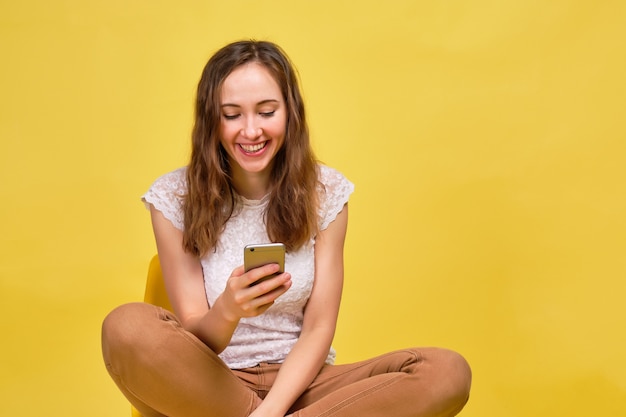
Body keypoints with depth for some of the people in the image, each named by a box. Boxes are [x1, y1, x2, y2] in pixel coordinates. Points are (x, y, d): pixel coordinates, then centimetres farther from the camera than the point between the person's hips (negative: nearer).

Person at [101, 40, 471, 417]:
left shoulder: (326, 192, -2)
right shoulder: (174, 198, -6)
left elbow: (318, 329, -4)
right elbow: (193, 340, -8)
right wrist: (228, 310, -32)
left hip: (298, 382, 2)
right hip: (208, 385, -1)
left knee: (448, 372, -23)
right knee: (126, 329, -34)